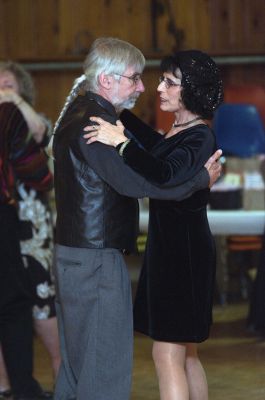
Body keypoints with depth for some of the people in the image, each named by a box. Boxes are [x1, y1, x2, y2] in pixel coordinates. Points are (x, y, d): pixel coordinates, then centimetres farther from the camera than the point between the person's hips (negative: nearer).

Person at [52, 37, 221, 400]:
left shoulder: (78, 113, 15)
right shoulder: (94, 120, -18)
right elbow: (131, 180, -27)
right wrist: (201, 178, -19)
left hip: (71, 256, 10)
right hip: (97, 260, -10)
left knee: (76, 363, 17)